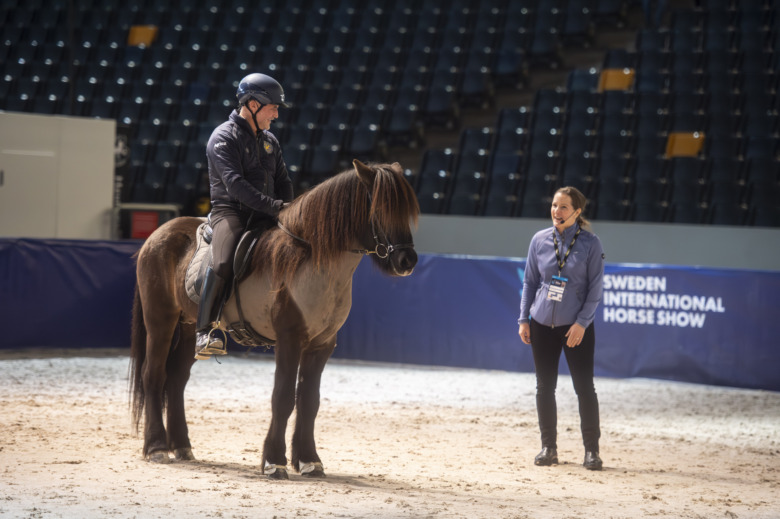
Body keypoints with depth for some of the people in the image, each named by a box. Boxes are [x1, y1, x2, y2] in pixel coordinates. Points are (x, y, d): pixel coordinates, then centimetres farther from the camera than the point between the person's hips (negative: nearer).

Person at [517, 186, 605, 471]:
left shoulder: (590, 243, -5)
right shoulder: (540, 240, 3)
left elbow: (595, 288, -5)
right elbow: (530, 281, 10)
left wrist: (582, 322, -12)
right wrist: (523, 319, 5)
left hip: (576, 327, -3)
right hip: (542, 325, 3)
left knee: (584, 387, -3)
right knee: (544, 387, 6)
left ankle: (591, 450, 6)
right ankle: (548, 447, 17)